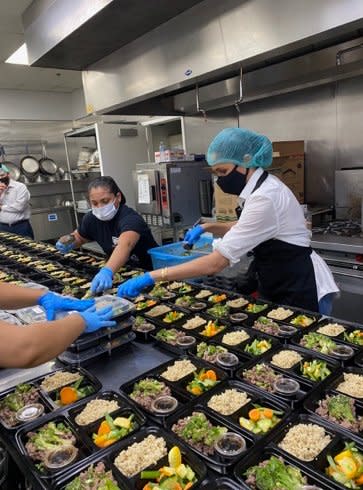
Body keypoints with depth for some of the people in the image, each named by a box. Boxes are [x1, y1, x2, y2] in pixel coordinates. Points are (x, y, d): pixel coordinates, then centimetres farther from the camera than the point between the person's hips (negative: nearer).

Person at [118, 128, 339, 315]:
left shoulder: (265, 198, -29)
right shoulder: (262, 187, 1)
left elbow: (217, 262, -33)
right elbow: (245, 228, 20)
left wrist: (152, 277, -31)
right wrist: (208, 227, 4)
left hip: (302, 289, -9)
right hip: (281, 288, 9)